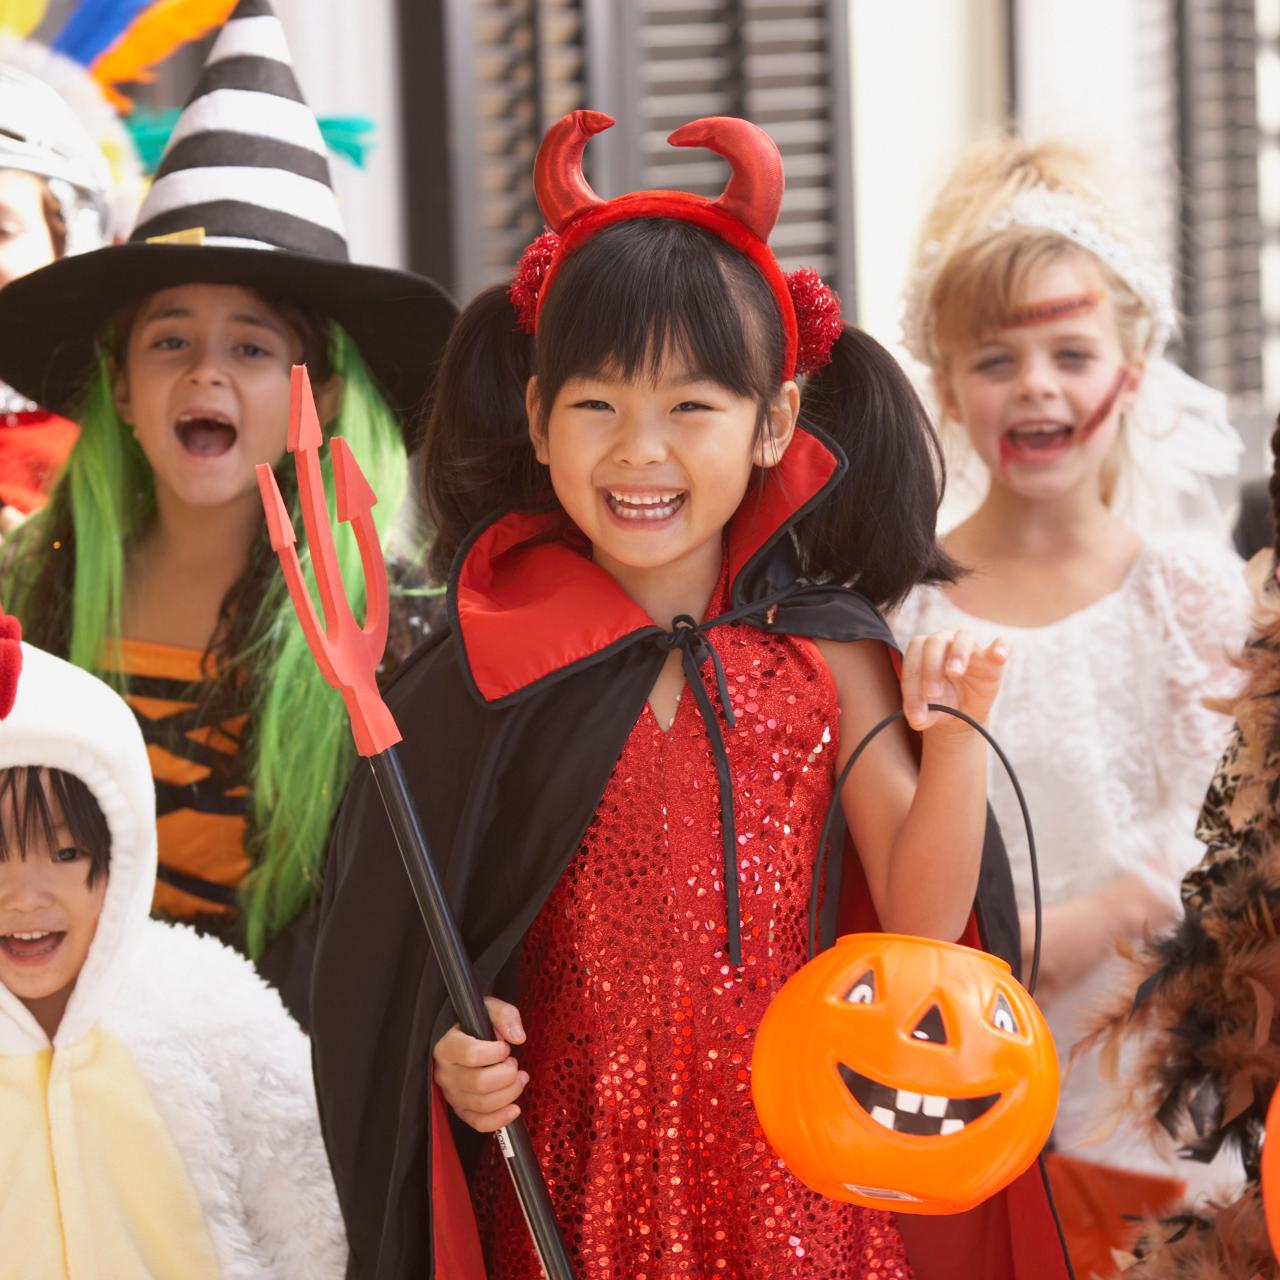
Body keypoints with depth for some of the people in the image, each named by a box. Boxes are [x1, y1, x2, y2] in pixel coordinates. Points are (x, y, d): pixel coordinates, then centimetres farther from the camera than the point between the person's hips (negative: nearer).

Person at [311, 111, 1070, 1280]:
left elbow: (922, 920, -4)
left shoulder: (826, 656, 0)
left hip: (795, 1174, 1)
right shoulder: (491, 673, -3)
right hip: (562, 1171, 0)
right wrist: (448, 1055, -15)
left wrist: (958, 735, -16)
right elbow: (420, 940, 4)